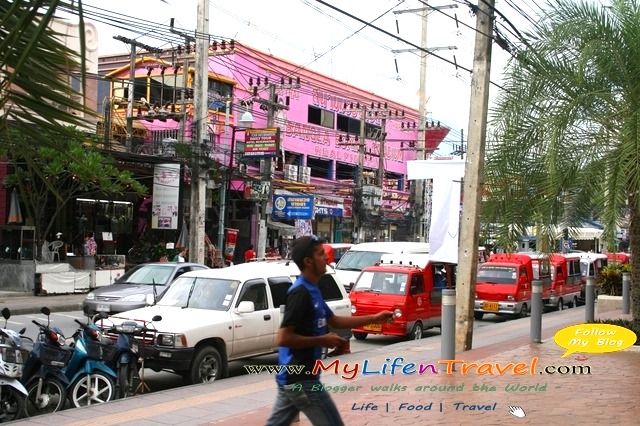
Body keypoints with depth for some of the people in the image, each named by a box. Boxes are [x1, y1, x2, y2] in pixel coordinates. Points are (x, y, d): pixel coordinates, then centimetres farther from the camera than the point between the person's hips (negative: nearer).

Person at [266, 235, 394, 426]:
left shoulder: (312, 290, 12)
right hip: (300, 378, -10)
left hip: (291, 377, 10)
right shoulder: (300, 293, -19)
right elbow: (283, 338, -23)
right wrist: (323, 340, -17)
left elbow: (334, 320, 24)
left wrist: (374, 318, 21)